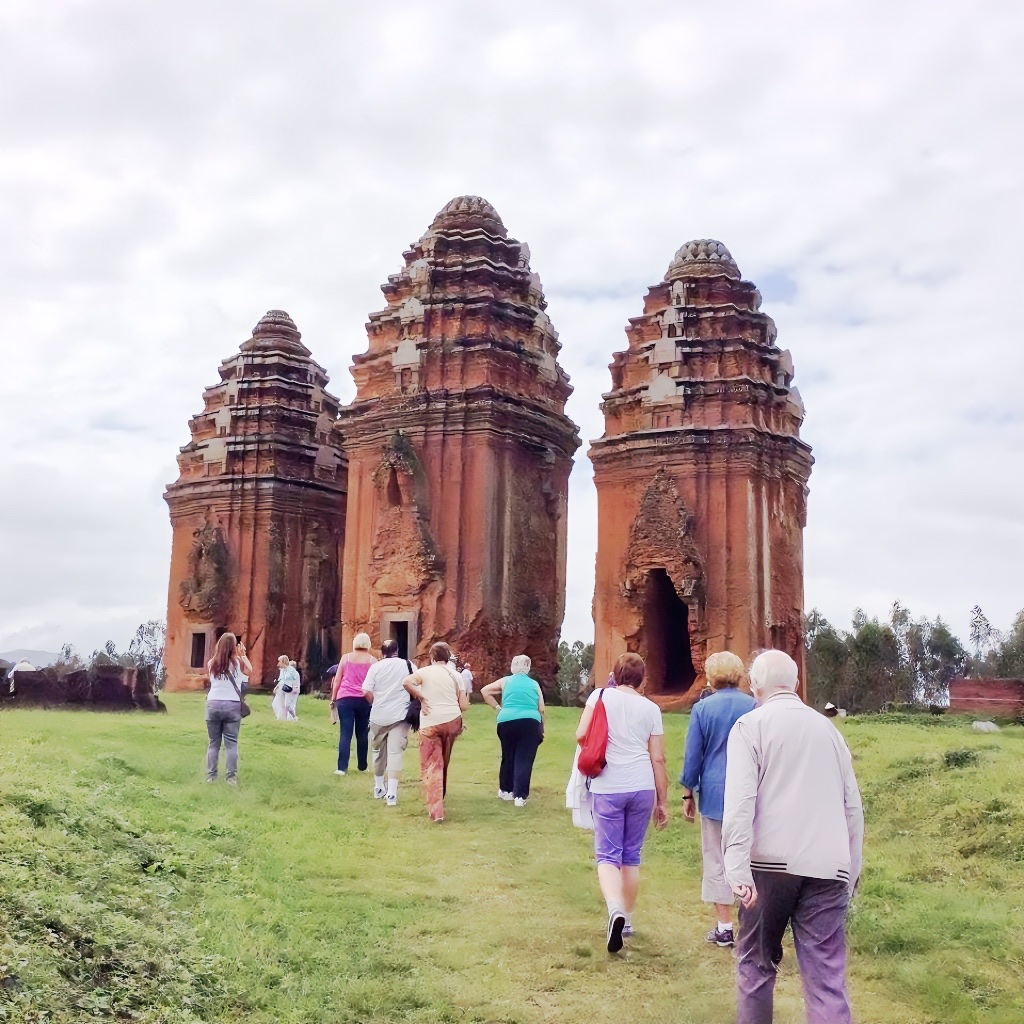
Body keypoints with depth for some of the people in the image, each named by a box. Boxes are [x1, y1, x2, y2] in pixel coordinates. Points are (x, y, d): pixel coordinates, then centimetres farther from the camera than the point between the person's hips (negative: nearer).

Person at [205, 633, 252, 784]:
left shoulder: (211, 663, 2)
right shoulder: (238, 662, -4)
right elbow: (250, 671, 10)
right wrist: (243, 655, 18)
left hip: (213, 704, 2)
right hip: (232, 705, -1)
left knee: (214, 743, 10)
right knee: (231, 743, 3)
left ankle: (211, 776, 10)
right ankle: (231, 777, 0)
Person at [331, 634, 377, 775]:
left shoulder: (346, 658, 7)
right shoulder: (372, 660, 4)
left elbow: (337, 680, 7)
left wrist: (333, 699, 14)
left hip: (345, 699, 0)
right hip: (364, 700, 0)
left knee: (345, 733, -4)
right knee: (362, 733, 11)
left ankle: (342, 767, -12)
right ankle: (362, 766, 19)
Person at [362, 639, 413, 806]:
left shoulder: (376, 667, 0)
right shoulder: (407, 665, 1)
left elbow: (366, 692, -8)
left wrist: (376, 705, 9)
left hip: (378, 716, 1)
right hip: (400, 715, -1)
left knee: (378, 752, 18)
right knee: (395, 753, -4)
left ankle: (379, 788, 31)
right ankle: (391, 794, -13)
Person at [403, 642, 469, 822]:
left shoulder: (425, 671, 0)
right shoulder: (455, 675, 7)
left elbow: (406, 682, -20)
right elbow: (464, 705, 2)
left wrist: (421, 698, -8)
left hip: (430, 723, -3)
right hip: (452, 720, 3)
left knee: (431, 766, 2)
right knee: (443, 764, 21)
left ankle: (436, 811, -7)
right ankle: (440, 799, 36)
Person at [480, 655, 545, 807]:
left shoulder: (506, 681, 14)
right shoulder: (534, 684, 15)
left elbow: (484, 691, 8)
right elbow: (541, 709, 12)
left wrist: (497, 707, 11)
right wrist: (542, 729, 21)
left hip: (507, 721, 1)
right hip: (530, 722, -1)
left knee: (508, 756, 17)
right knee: (524, 759, 0)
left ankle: (506, 790, 28)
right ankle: (520, 795, -5)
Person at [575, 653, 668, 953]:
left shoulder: (600, 695, 1)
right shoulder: (651, 708, 4)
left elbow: (581, 735, -5)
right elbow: (658, 759, 4)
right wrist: (663, 801, 12)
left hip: (608, 787, -2)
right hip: (642, 788, 2)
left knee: (608, 854, 2)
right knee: (632, 855, 16)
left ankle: (615, 909, -23)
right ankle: (627, 919, 24)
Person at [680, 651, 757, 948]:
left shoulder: (702, 708, -5)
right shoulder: (754, 707, -1)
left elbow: (693, 755, -2)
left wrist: (687, 794, 8)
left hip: (715, 791, -2)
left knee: (717, 860, 7)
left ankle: (725, 927, 10)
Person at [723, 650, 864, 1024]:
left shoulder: (751, 726, 3)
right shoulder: (828, 728, 18)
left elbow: (740, 801, -10)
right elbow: (853, 807, 20)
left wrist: (738, 870, -16)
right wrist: (851, 871, 27)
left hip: (771, 863, -3)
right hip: (827, 868, 3)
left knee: (756, 964, 15)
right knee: (827, 979, 1)